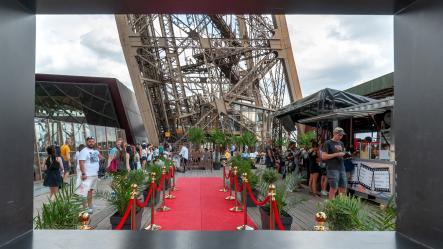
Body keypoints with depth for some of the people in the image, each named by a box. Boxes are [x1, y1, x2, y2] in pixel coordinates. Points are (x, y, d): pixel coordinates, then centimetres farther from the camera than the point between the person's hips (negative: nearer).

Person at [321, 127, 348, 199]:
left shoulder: (341, 143, 17)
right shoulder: (328, 143, -4)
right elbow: (323, 156, -10)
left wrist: (343, 154, 3)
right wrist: (336, 154, -14)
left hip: (342, 168, 7)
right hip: (332, 168, -7)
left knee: (343, 188, 8)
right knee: (334, 188, -6)